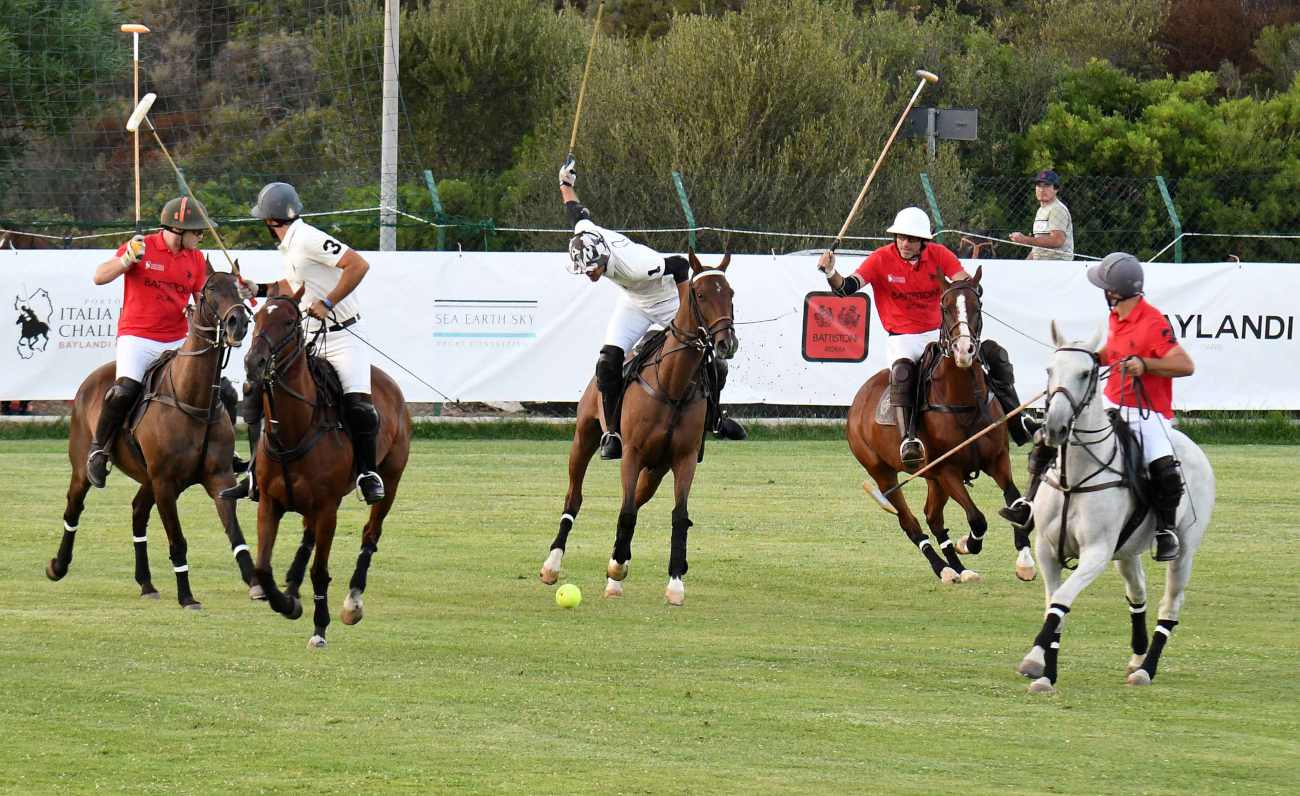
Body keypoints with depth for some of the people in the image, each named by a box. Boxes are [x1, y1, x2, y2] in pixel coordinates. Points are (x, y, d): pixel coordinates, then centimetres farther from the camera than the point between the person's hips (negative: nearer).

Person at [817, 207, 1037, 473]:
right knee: (902, 369, -38)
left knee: (993, 353, -6)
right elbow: (846, 288, -15)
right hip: (901, 339, -4)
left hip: (938, 333, 4)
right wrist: (831, 274, -36)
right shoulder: (881, 259, -8)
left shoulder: (939, 255, -2)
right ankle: (908, 440, -42)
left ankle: (1017, 423, 6)